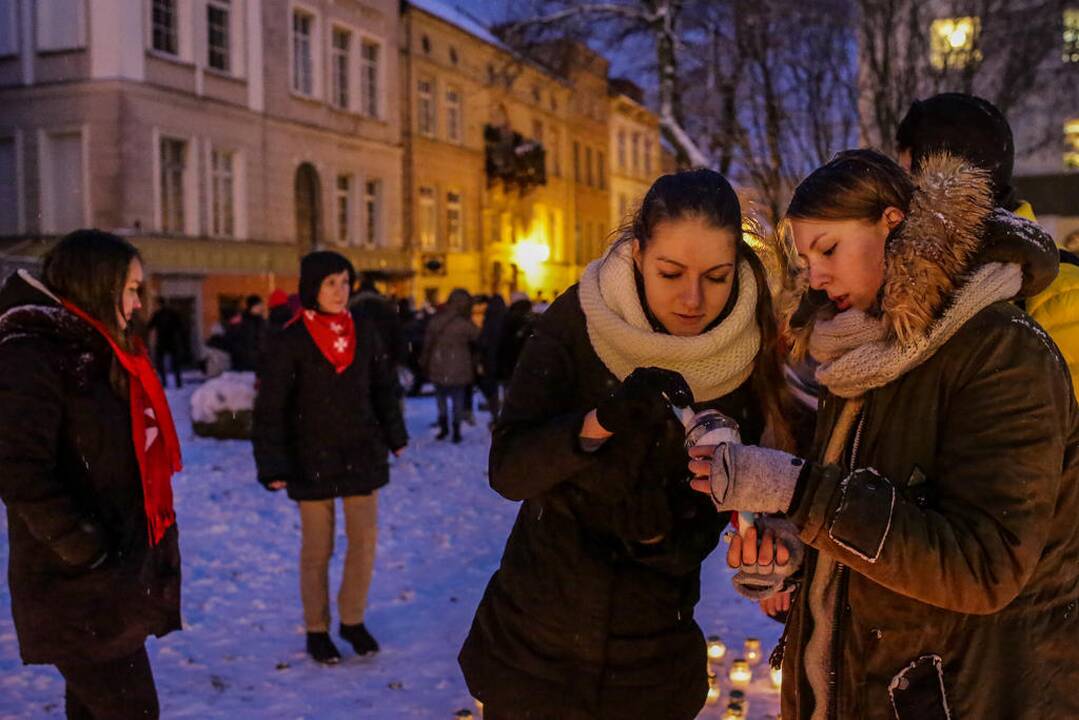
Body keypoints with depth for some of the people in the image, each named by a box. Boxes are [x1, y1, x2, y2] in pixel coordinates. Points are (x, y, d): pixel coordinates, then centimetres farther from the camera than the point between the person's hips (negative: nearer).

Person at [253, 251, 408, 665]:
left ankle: (353, 620, 26)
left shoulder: (363, 333, 1)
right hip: (313, 461, -3)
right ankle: (316, 629, 24)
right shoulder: (290, 342, -11)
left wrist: (394, 436, 14)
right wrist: (272, 466, -16)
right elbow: (270, 407, -11)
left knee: (364, 542, 7)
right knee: (317, 550, 7)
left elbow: (383, 386, 13)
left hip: (362, 455, 4)